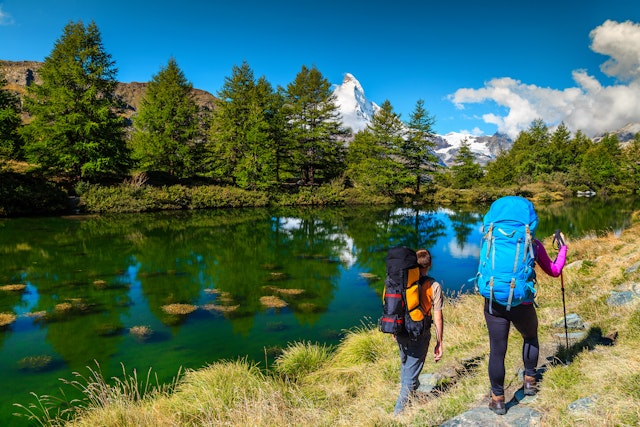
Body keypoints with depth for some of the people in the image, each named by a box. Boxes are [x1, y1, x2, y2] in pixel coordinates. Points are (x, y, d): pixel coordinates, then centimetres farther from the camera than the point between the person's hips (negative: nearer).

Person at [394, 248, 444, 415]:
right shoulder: (434, 286, -10)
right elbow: (438, 317, -9)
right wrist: (439, 343, 0)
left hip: (401, 332, 4)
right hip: (419, 334, -3)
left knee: (405, 364, 27)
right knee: (411, 373, 7)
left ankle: (409, 391, 46)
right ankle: (399, 411, 10)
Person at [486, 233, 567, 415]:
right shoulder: (534, 243, 3)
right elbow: (554, 271, 14)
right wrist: (563, 247, 25)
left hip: (494, 303, 0)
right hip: (522, 304, 0)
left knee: (497, 351, 7)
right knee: (530, 337, 31)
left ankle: (498, 400, 14)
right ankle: (529, 382, 36)